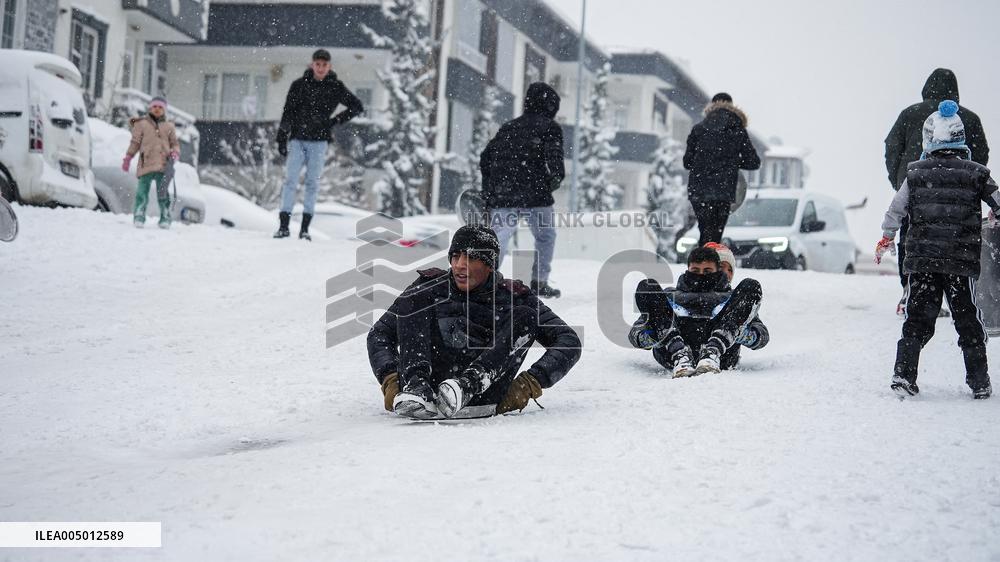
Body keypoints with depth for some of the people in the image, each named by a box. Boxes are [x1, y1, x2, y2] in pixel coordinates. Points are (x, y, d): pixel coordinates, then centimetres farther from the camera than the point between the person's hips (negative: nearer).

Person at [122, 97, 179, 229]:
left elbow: (175, 144, 20)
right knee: (142, 192, -6)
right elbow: (135, 143, 12)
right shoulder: (141, 124, 12)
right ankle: (139, 218, 3)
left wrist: (175, 153, -1)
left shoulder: (169, 126, 18)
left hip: (163, 165, 1)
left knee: (163, 194, -3)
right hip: (146, 164, -1)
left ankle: (165, 218, 5)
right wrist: (128, 158, 4)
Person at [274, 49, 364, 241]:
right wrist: (281, 138, -1)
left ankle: (305, 228, 2)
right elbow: (287, 113, 6)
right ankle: (284, 226, -10)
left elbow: (358, 107, 9)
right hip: (297, 140, 0)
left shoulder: (335, 87, 3)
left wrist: (336, 120, -1)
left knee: (312, 183, -1)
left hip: (319, 142, 0)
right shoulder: (299, 85, 4)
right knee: (290, 180, -8)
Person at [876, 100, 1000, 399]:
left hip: (921, 260, 1)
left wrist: (886, 239, 18)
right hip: (962, 262, -1)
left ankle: (903, 373, -2)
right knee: (969, 322, 9)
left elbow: (896, 210, 3)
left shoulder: (915, 173, 1)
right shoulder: (975, 173, 0)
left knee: (917, 320, 8)